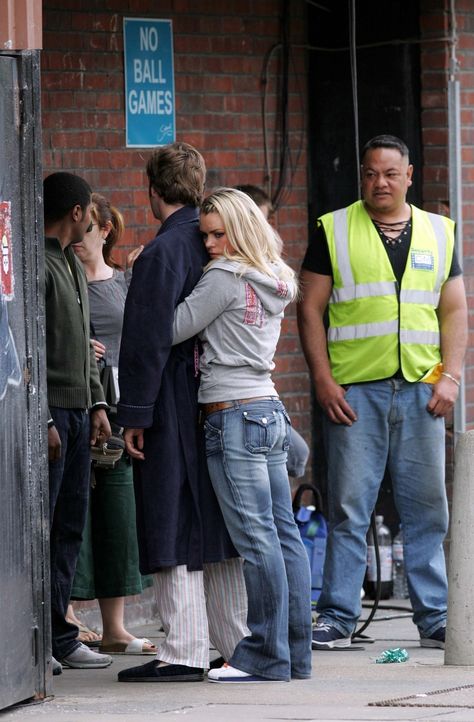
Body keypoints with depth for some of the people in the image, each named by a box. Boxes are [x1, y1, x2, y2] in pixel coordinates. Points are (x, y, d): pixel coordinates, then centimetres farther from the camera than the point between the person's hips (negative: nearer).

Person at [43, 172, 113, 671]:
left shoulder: (73, 265, 19)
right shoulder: (38, 265, -11)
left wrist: (97, 404, 17)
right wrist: (42, 420, -19)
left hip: (77, 410, 9)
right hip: (49, 410, -9)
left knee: (69, 527, 9)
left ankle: (59, 637, 12)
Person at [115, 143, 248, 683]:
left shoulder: (160, 254, -14)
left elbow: (148, 340, -16)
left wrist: (135, 415, -13)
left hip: (173, 410, -8)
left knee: (174, 531, -5)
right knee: (216, 526, 13)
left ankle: (183, 652, -6)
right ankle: (237, 643, 15)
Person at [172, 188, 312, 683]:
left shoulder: (225, 278, -11)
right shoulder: (273, 283, 15)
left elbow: (174, 330, -10)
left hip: (234, 416, -9)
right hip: (269, 410, 9)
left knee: (256, 539, -8)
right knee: (283, 535, 8)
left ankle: (266, 657, -7)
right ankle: (295, 653, 10)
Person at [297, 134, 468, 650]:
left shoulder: (438, 233, 13)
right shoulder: (333, 231, 6)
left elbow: (454, 310, 13)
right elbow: (310, 309, 3)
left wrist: (450, 377, 0)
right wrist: (323, 381, -6)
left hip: (421, 392, 2)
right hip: (354, 391, -2)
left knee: (427, 509, 4)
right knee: (348, 508, -3)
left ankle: (434, 619, 9)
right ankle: (337, 618, 2)